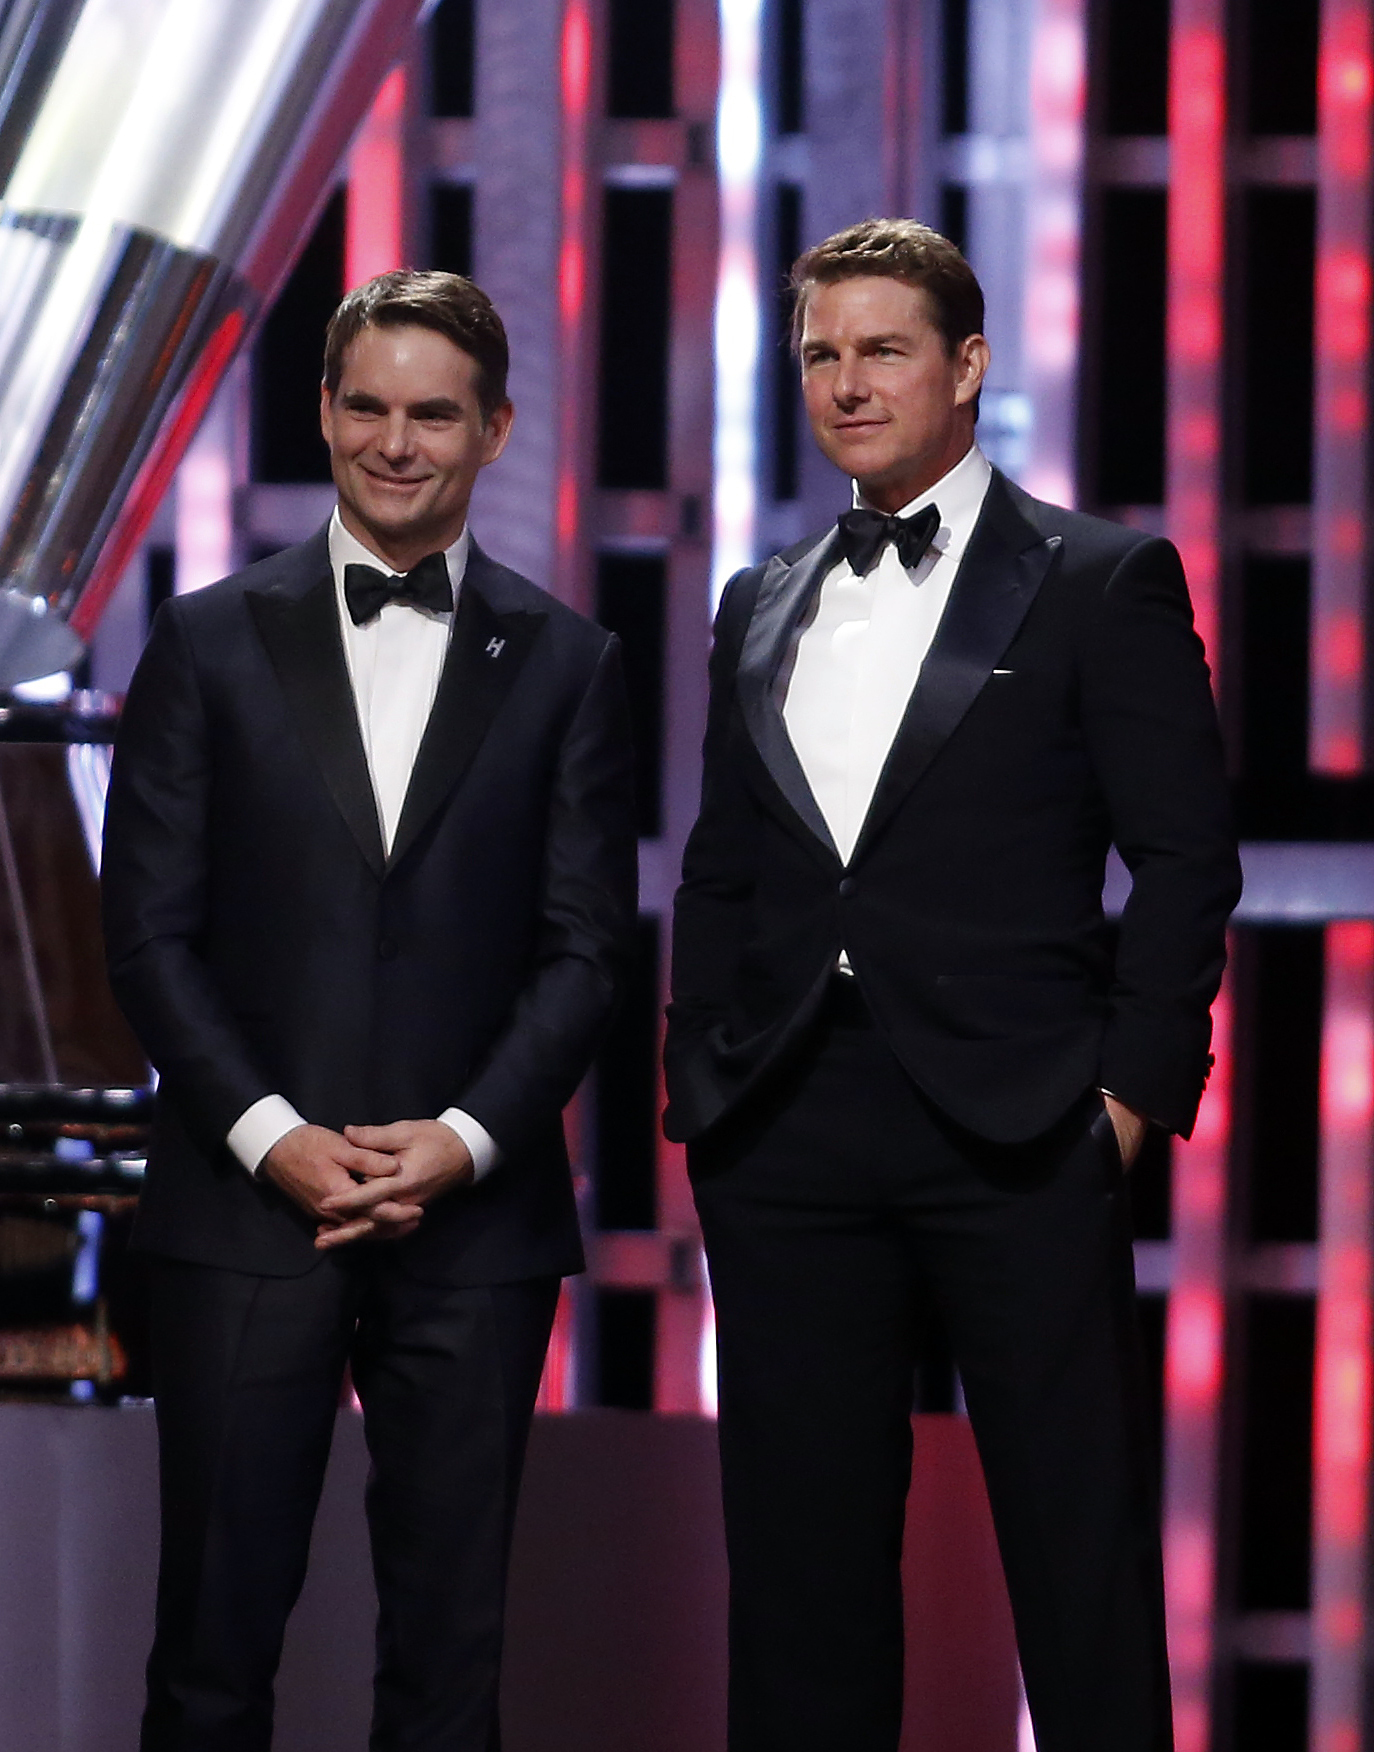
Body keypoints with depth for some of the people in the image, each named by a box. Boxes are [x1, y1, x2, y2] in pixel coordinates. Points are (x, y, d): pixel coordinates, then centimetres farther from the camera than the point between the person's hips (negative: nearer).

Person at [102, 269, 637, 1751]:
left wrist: (465, 1139, -9)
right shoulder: (211, 643, 6)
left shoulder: (563, 665, 8)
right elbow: (149, 929, 2)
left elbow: (586, 945, 4)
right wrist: (272, 1135, -10)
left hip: (473, 1220, 1)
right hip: (244, 1204, -1)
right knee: (217, 1632, 0)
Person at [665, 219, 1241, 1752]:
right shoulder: (762, 607, 16)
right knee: (802, 1564, 8)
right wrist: (699, 1081, 9)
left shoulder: (1103, 581, 1)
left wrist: (1132, 1089, -9)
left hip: (1017, 1137, -4)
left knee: (1080, 1551, -1)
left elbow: (1184, 858, -3)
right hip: (788, 1139, 5)